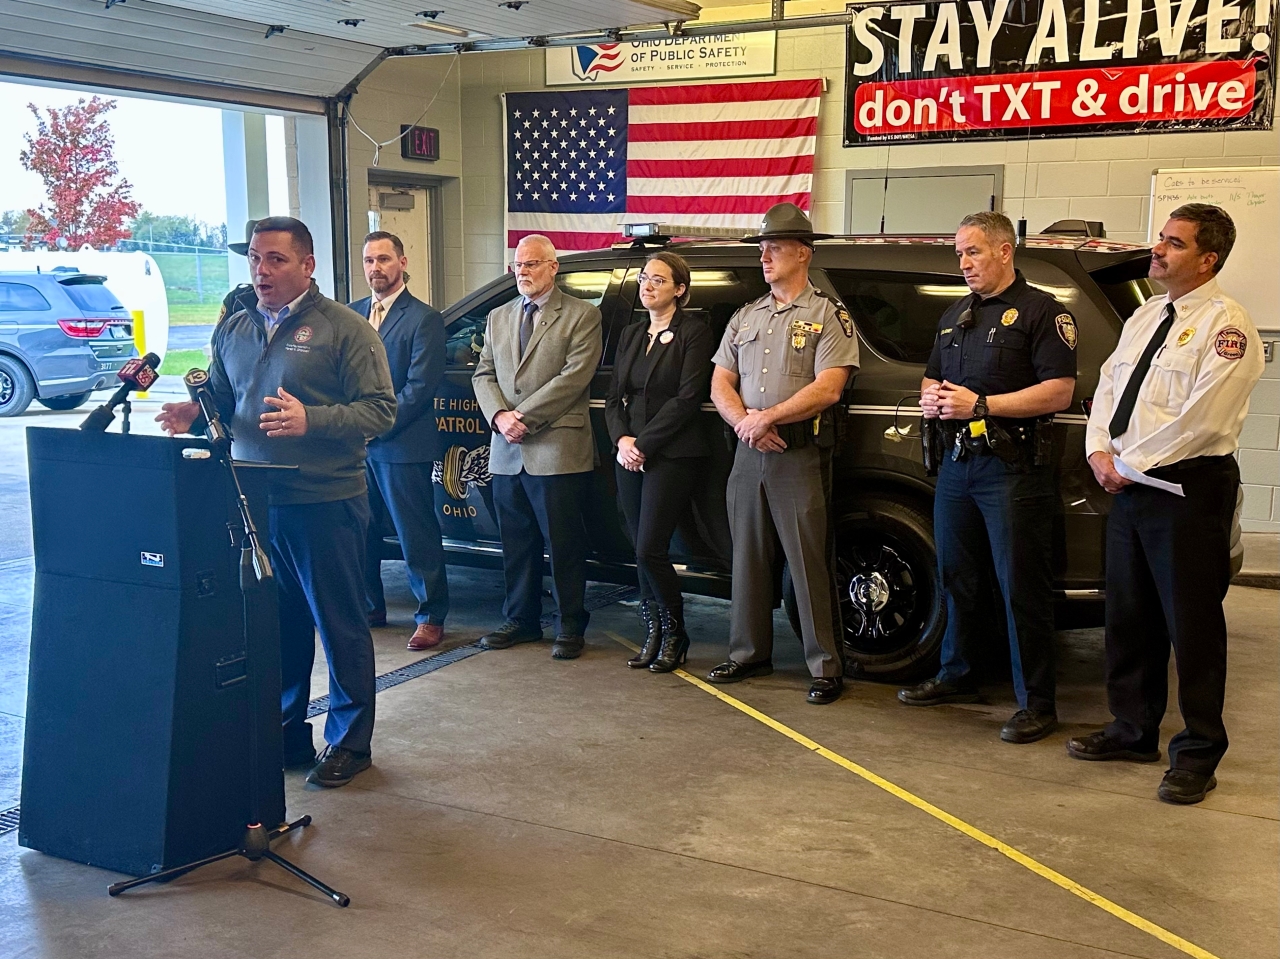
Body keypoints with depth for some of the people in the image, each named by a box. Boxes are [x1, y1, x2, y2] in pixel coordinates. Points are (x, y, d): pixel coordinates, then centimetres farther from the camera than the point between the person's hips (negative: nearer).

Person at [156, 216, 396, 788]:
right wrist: (194, 414, -1)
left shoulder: (344, 328, -4)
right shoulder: (233, 330, 15)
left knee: (340, 626, 3)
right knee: (275, 626, 12)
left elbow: (379, 410, -10)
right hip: (254, 504, 5)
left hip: (324, 504, -5)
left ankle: (348, 742, 16)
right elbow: (220, 399, 23)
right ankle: (283, 734, 26)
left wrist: (310, 420, -24)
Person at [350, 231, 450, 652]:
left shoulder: (423, 319, -5)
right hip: (357, 446, 6)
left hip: (402, 447, -6)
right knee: (362, 532, 13)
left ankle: (431, 616, 10)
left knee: (417, 535, 1)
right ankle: (370, 606, 28)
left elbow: (419, 387, -11)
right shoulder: (352, 314, 13)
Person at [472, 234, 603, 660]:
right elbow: (483, 374, 13)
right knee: (516, 543, 12)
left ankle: (570, 626, 12)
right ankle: (521, 620, 25)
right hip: (507, 453, 6)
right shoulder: (498, 318, 18)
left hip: (557, 450, -5)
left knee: (563, 544, 1)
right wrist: (499, 415, -7)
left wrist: (523, 416, -14)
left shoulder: (582, 316, -1)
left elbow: (574, 377, -11)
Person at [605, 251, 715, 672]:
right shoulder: (631, 335, 17)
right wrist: (622, 440, -5)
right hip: (629, 457, 6)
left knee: (650, 550, -10)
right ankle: (653, 636, 18)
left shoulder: (694, 333, -3)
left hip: (672, 456, -6)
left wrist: (644, 444, -14)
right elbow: (614, 396, 13)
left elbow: (686, 399, -12)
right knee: (642, 551, 7)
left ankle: (674, 634, 9)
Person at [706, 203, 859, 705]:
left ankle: (826, 667, 2)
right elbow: (720, 383, 11)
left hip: (800, 456, -6)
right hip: (748, 454, 6)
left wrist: (767, 417, -15)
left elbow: (827, 389, -13)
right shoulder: (746, 317, 16)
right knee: (748, 557, 11)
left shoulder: (828, 315, -1)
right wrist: (745, 422, -8)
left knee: (809, 562, -5)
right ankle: (749, 653, 23)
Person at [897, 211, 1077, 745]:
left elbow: (1059, 391, -14)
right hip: (957, 463, 8)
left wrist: (981, 405, -17)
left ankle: (1036, 703, 3)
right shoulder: (955, 316, 19)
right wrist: (930, 399, 2)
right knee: (956, 579, 15)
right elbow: (931, 378, 27)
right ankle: (956, 676, 29)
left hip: (1012, 468, -7)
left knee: (1021, 586, -4)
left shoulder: (1041, 311, -5)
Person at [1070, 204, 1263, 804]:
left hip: (1188, 491, -8)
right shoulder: (1145, 316, 16)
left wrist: (1128, 463, -13)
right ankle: (1134, 731, 28)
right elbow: (1108, 387, 16)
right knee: (1129, 617, 14)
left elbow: (1201, 420, -19)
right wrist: (1100, 452, -1)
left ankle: (1198, 754, 12)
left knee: (1192, 625, 0)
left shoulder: (1225, 325, -11)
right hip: (1129, 486, 8)